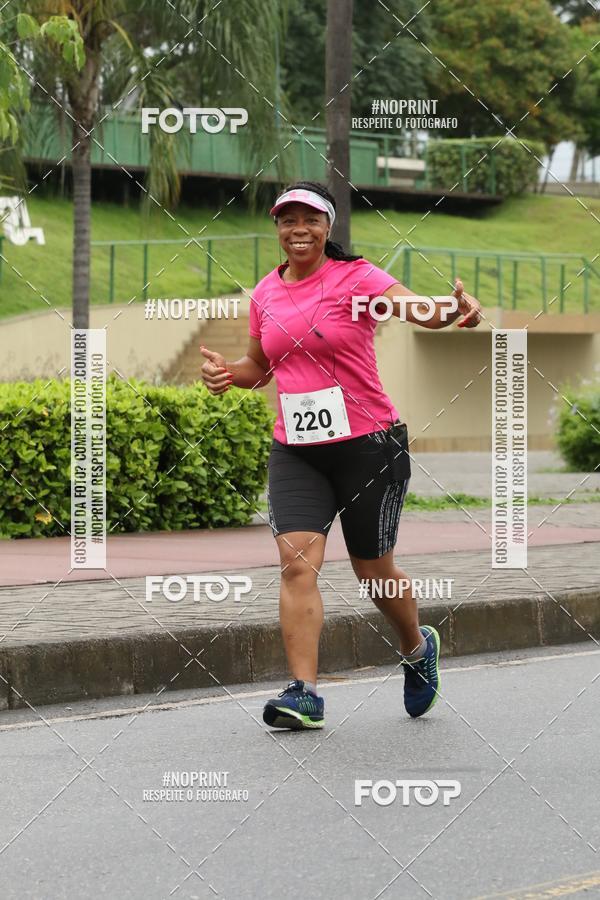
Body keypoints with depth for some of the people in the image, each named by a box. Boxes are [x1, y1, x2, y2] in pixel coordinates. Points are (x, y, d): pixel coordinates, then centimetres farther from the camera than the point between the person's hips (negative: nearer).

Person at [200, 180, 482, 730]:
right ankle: (304, 694, -16)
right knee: (297, 563, -14)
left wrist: (454, 310, -45)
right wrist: (226, 372, 1)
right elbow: (259, 366, 23)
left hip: (369, 444, -3)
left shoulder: (355, 276, -6)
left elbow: (417, 310, -22)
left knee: (374, 570, 8)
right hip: (296, 451, 3)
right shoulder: (266, 293, 8)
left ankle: (418, 647, 39)